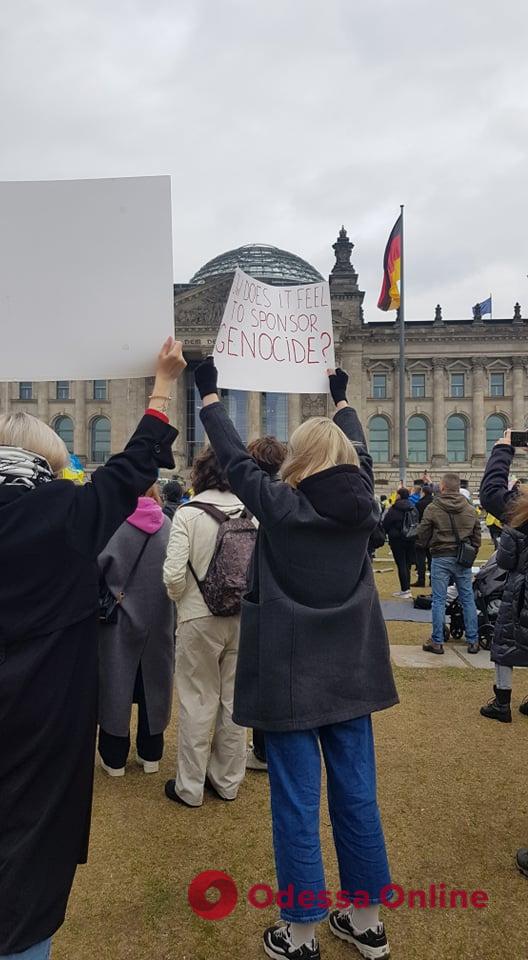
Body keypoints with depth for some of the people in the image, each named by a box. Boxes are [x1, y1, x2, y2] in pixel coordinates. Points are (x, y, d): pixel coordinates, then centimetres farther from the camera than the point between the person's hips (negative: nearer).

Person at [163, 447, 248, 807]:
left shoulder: (188, 513, -13)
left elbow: (173, 574, -17)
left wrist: (179, 598, 4)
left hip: (200, 619, -3)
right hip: (243, 618, 3)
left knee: (198, 703, 10)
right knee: (234, 700, 16)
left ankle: (190, 787, 24)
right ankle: (228, 781, 31)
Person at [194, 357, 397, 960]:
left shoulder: (280, 505, -13)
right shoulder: (361, 504, -1)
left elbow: (234, 458, -1)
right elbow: (359, 451, 17)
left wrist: (208, 393, 13)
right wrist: (341, 399, 35)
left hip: (290, 674, -4)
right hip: (351, 671, 5)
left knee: (296, 803, 7)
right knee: (356, 795, 15)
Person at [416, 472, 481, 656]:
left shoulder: (432, 509, -8)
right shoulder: (470, 510, 4)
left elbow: (423, 535, -3)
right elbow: (477, 537, 10)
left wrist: (423, 548, 16)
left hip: (440, 559, -3)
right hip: (463, 560, 3)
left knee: (439, 600, 3)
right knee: (468, 599, 10)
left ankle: (437, 642, 7)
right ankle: (473, 641, 16)